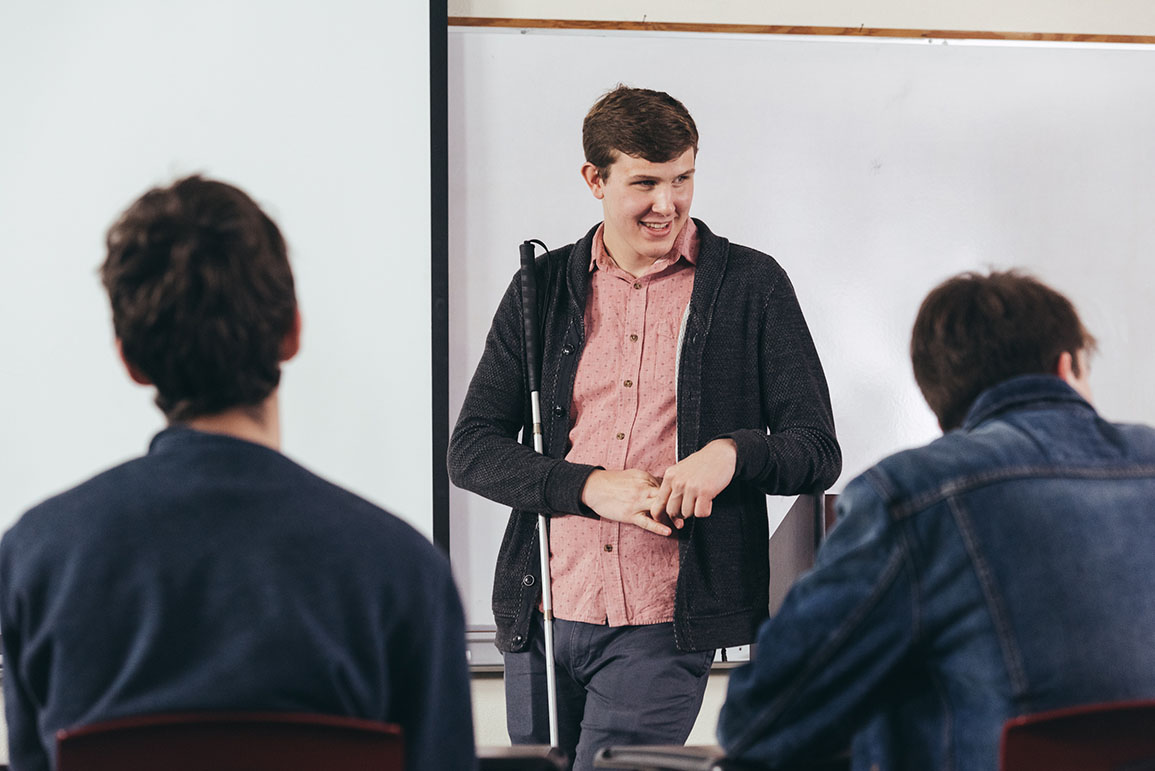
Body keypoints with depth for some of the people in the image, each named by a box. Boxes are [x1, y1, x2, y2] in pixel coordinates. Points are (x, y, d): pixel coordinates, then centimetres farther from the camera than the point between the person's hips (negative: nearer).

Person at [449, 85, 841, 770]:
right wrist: (591, 486, -11)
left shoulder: (752, 286, 3)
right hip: (544, 615, 4)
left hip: (663, 628, -3)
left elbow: (819, 452, 4)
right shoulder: (544, 288, 9)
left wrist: (731, 454, -18)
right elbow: (471, 450, 5)